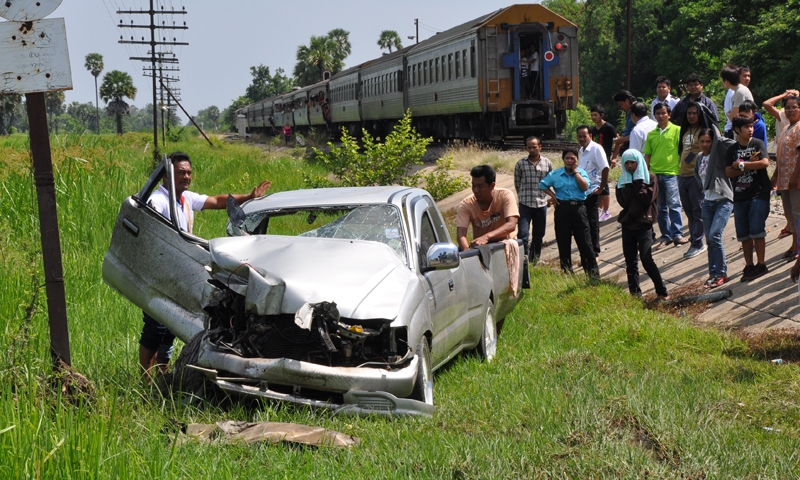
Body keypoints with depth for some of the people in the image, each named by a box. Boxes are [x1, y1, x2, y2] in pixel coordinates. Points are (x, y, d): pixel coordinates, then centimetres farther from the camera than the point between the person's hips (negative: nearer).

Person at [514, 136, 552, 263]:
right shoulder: (520, 164, -3)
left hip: (541, 204, 2)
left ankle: (534, 260, 27)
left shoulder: (547, 164, 2)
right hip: (525, 205, -2)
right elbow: (517, 184, 7)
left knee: (539, 234, 12)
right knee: (522, 233, -12)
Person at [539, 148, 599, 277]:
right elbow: (542, 185, 16)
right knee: (563, 242, 5)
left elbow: (585, 187, -12)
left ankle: (592, 270, 3)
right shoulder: (555, 174, 7)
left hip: (578, 207, -1)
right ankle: (566, 270, 15)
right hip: (562, 208, 2)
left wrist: (575, 171, -8)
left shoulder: (581, 172, 4)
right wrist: (553, 195, 4)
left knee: (584, 241, -2)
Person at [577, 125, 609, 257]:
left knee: (592, 221, 0)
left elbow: (605, 168, -19)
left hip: (592, 191, -8)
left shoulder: (596, 149, -13)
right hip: (582, 191, 8)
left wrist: (601, 188, -17)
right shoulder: (582, 150, 13)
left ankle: (594, 250, 9)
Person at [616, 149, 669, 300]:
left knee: (646, 259, -13)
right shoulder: (623, 180, 9)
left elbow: (648, 198, -14)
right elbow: (623, 201, -5)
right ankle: (634, 292, 12)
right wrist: (630, 184, -9)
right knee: (630, 261, 5)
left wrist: (637, 182, -12)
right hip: (627, 225, 4)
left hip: (644, 225, -4)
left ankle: (662, 292, -7)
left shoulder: (650, 178, 0)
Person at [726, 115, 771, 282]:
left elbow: (765, 162, -16)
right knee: (743, 234, 5)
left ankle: (761, 265, 2)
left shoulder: (758, 144, 1)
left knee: (756, 230, -8)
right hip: (740, 196, 4)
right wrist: (749, 165, -12)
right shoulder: (732, 149, 9)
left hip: (758, 194, -4)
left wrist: (741, 165, -12)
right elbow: (728, 172, -1)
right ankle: (749, 266, 13)